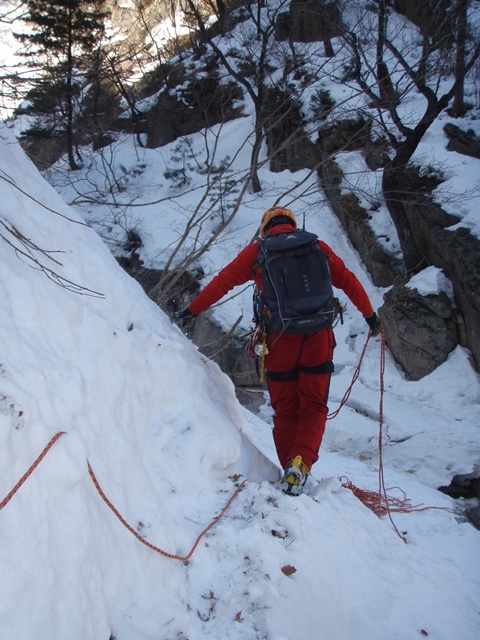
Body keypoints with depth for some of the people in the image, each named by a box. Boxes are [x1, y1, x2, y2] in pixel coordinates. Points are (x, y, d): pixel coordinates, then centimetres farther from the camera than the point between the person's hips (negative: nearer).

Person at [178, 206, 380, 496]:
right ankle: (301, 463, -7)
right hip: (318, 340, 1)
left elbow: (222, 282, 10)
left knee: (286, 411, 15)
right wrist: (370, 314, 25)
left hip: (280, 342, 0)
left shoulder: (256, 252, 7)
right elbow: (348, 281, 13)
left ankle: (290, 470, 15)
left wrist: (193, 310, 21)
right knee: (314, 407, 11)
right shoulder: (318, 247, 10)